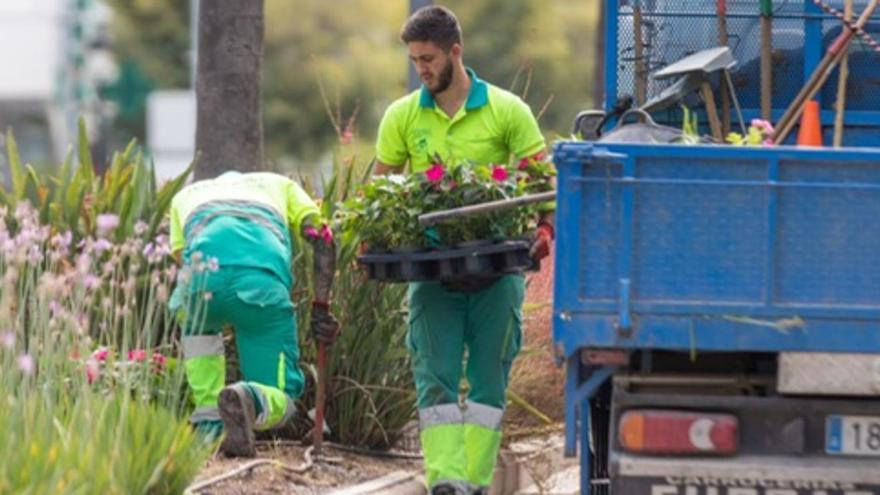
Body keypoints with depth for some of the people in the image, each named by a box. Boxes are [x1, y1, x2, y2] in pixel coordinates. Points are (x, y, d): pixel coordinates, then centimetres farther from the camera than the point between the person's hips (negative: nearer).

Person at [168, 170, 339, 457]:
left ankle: (208, 426, 21)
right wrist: (321, 309, 16)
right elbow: (322, 240, 20)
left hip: (205, 270, 1)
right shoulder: (280, 185, 38)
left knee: (199, 327, 39)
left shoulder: (186, 196, 40)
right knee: (280, 402, 12)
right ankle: (247, 399, -24)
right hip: (265, 281, -1)